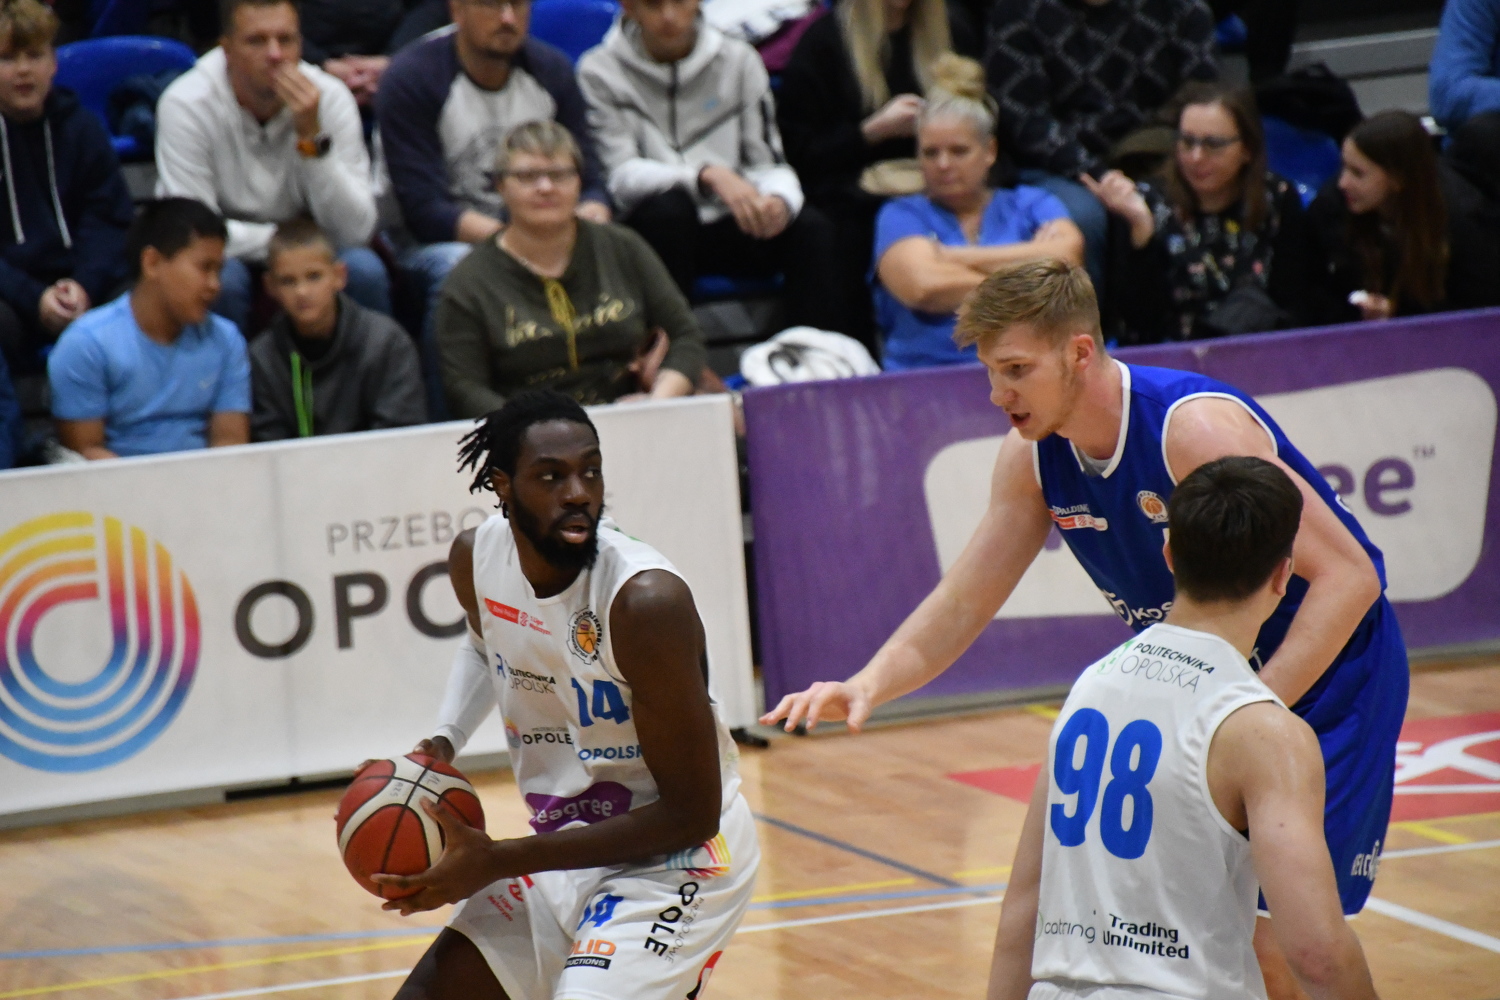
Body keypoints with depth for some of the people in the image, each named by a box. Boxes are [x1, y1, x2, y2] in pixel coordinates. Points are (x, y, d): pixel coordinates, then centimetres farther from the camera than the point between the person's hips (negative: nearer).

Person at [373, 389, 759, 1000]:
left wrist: (496, 862, -25)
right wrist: (443, 744, 2)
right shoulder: (476, 559, -6)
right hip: (563, 850, 7)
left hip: (675, 858, -7)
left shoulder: (645, 601, -27)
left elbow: (691, 814, -24)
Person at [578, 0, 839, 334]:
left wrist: (779, 200, -25)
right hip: (658, 231, -2)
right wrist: (708, 176, -32)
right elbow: (622, 176, -15)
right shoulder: (600, 71, -4)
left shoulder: (738, 60, 4)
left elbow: (770, 164, 1)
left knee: (814, 229, -25)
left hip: (728, 228, 3)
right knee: (668, 206, -36)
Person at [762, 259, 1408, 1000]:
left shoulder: (1194, 427, -29)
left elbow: (1348, 576, -29)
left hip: (1325, 673, -8)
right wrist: (867, 686, -16)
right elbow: (959, 609, 3)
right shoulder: (1033, 455, -6)